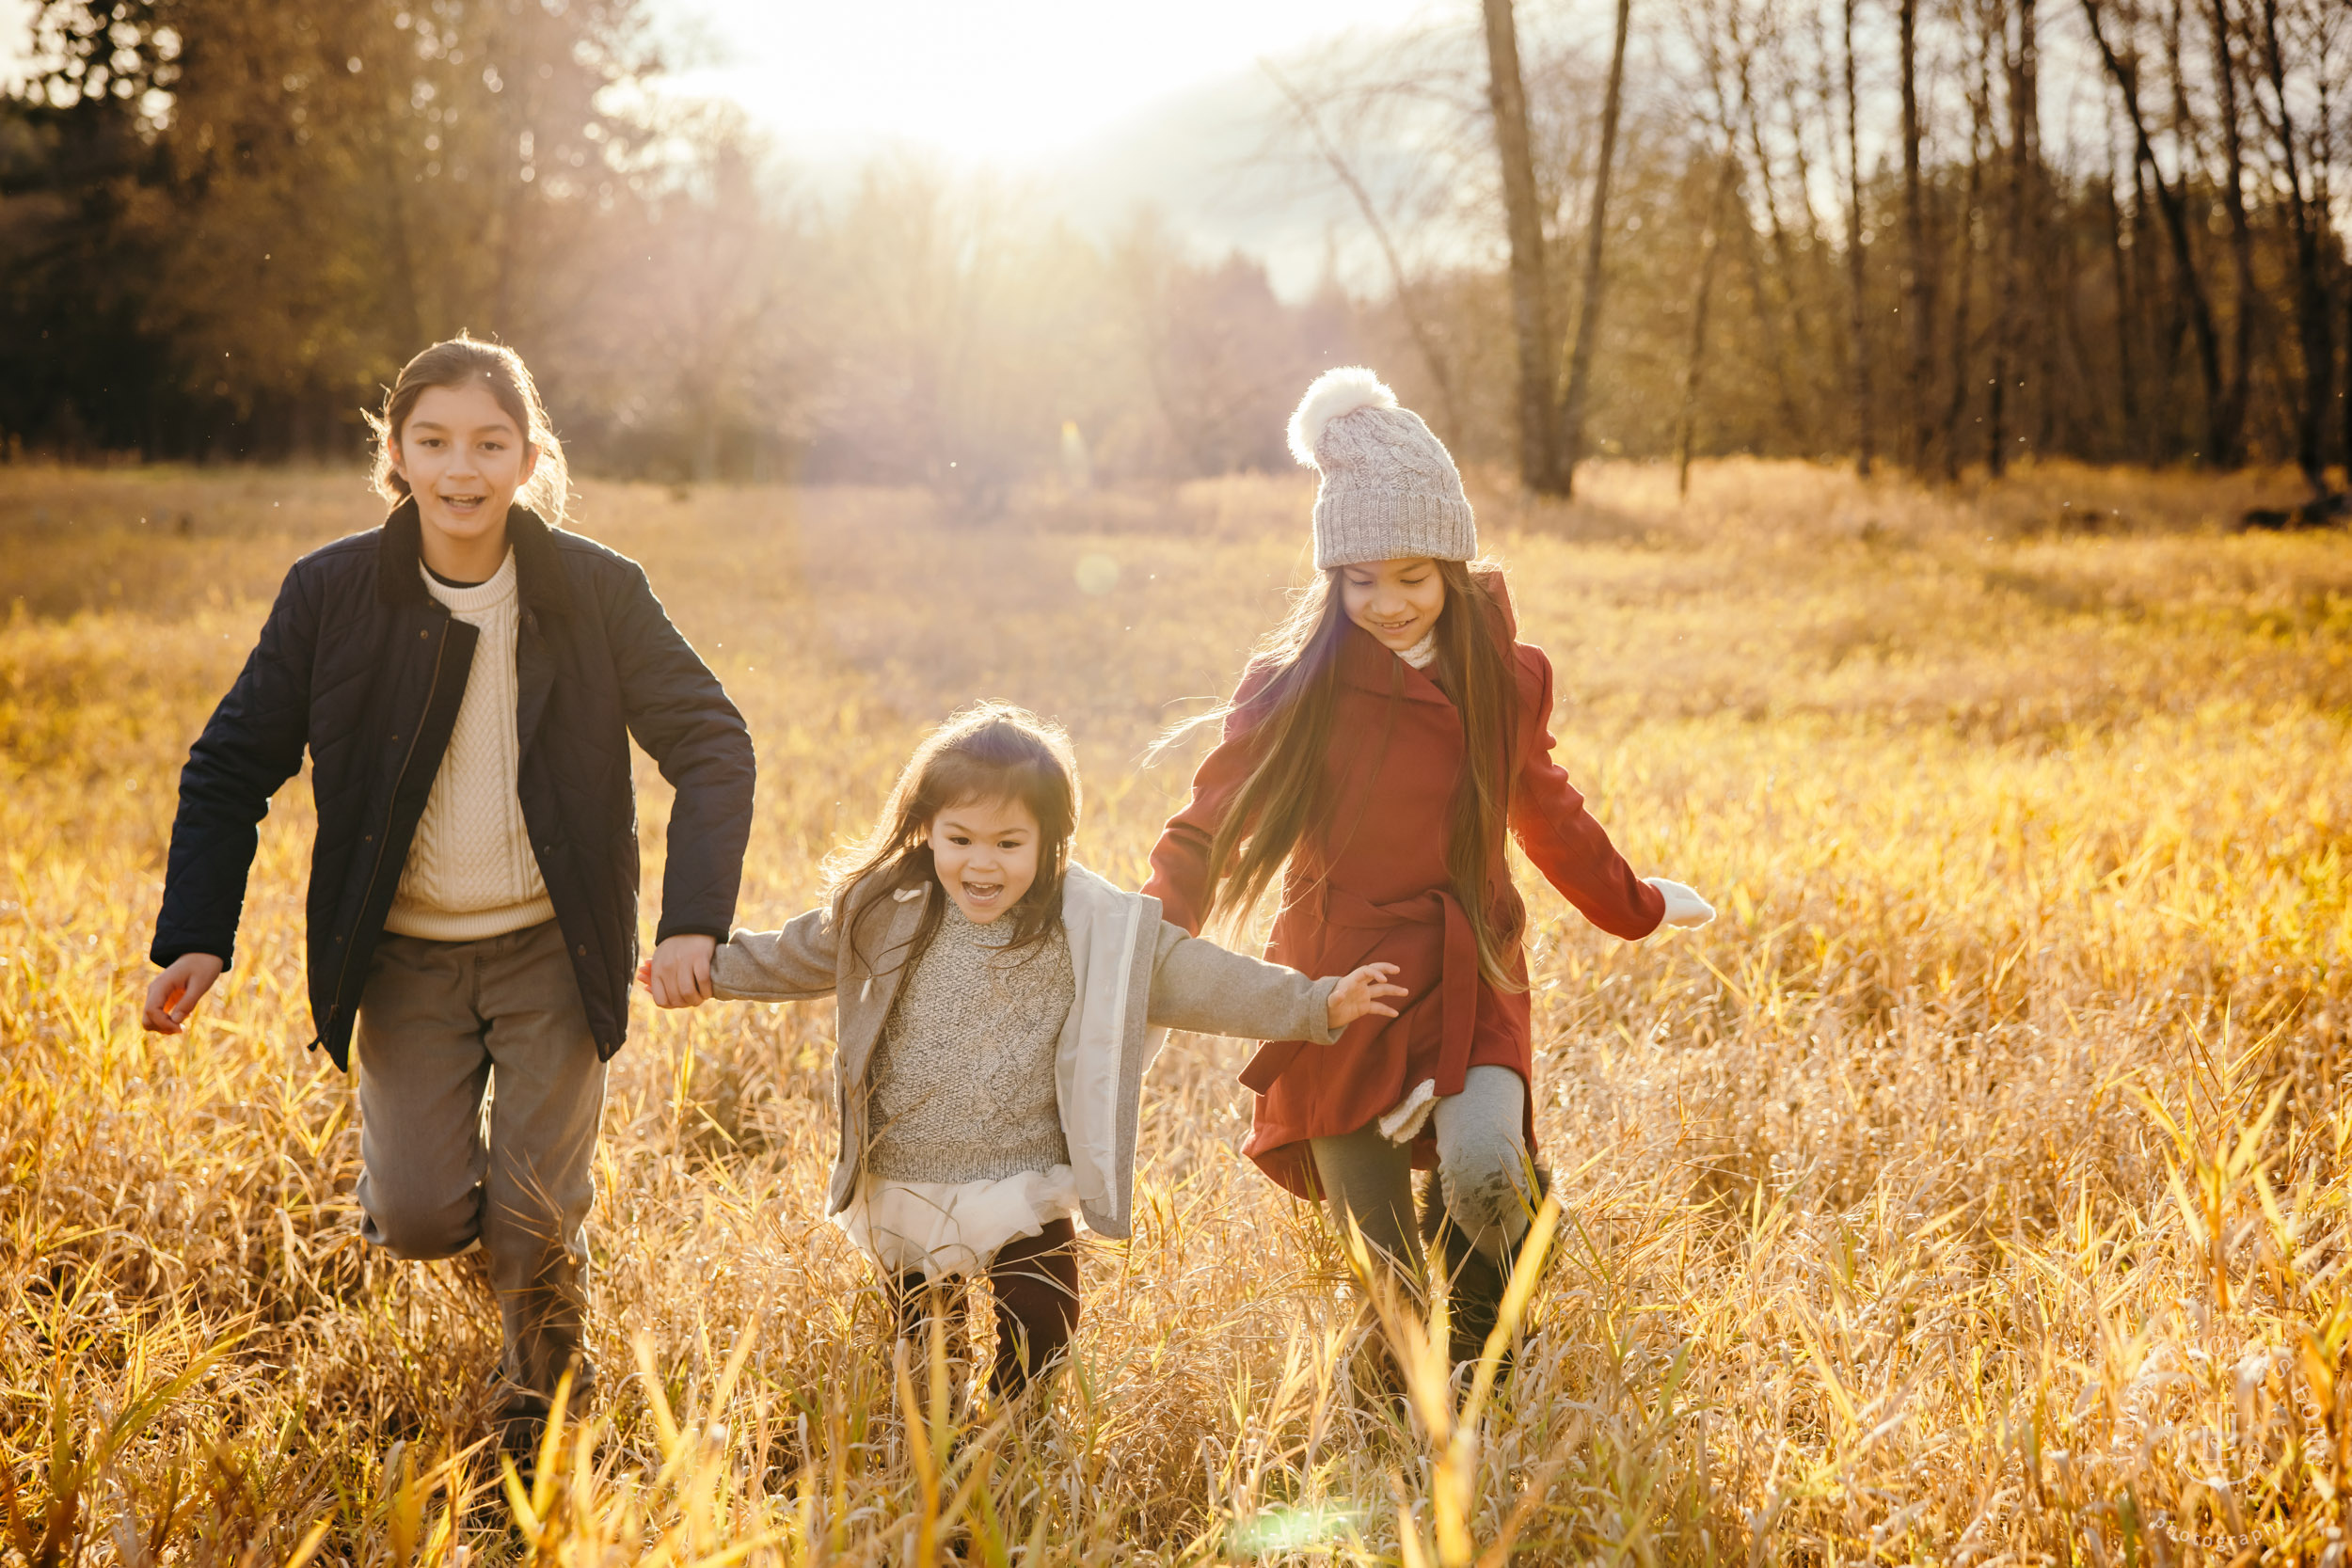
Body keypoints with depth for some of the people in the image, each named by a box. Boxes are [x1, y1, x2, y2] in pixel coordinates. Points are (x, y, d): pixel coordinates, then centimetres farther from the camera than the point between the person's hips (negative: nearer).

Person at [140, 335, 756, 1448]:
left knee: (536, 1217, -4)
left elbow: (712, 744, -8)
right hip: (405, 958, 1)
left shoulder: (599, 593, -11)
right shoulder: (331, 593, -9)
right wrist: (194, 938, -12)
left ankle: (543, 1385, 29)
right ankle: (424, 1167, 32)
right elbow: (232, 767, -1)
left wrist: (693, 921, -20)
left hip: (552, 950, -1)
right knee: (418, 1219, -7)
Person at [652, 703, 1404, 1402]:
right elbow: (801, 954, 17)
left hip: (1025, 1195, -2)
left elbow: (1200, 980, -9)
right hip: (902, 1191, 3)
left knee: (1038, 1352, -3)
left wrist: (1317, 1005, -14)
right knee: (913, 1364, 14)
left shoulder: (1094, 933, -10)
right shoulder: (886, 916, -1)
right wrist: (712, 968, 22)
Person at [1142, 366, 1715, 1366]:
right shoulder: (1295, 687, -7)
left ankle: (1485, 1343, 7)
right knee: (1384, 1278, -1)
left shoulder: (1505, 680, 2)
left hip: (1469, 983, 1)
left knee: (1485, 1175, -26)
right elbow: (1208, 828, -3)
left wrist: (1634, 907, 33)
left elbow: (1546, 811, 20)